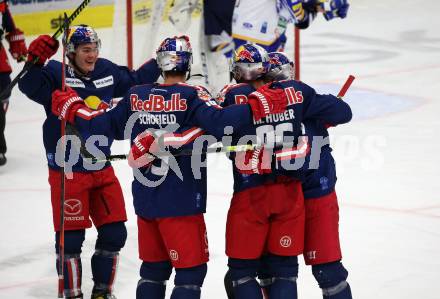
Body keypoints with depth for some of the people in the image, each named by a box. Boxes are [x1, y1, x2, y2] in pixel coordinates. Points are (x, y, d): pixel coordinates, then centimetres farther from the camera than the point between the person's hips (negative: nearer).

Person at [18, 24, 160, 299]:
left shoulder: (106, 71, 6)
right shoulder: (56, 73, -13)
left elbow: (134, 81, 23)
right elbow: (31, 86, -31)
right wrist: (35, 60, -47)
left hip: (102, 170, 6)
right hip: (67, 171, -6)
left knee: (114, 233, 10)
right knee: (71, 237, -1)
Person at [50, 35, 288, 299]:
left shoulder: (136, 97, 4)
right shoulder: (192, 97, -11)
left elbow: (103, 126, 12)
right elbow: (220, 123, -26)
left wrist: (71, 109, 28)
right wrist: (259, 104, -20)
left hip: (145, 201, 6)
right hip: (181, 204, -6)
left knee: (154, 267, 18)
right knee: (192, 269, 0)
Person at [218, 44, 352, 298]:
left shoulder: (235, 96, -9)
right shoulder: (296, 91, 0)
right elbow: (341, 112, 3)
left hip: (250, 195, -3)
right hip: (290, 192, 3)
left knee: (242, 270, 9)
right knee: (284, 269, 12)